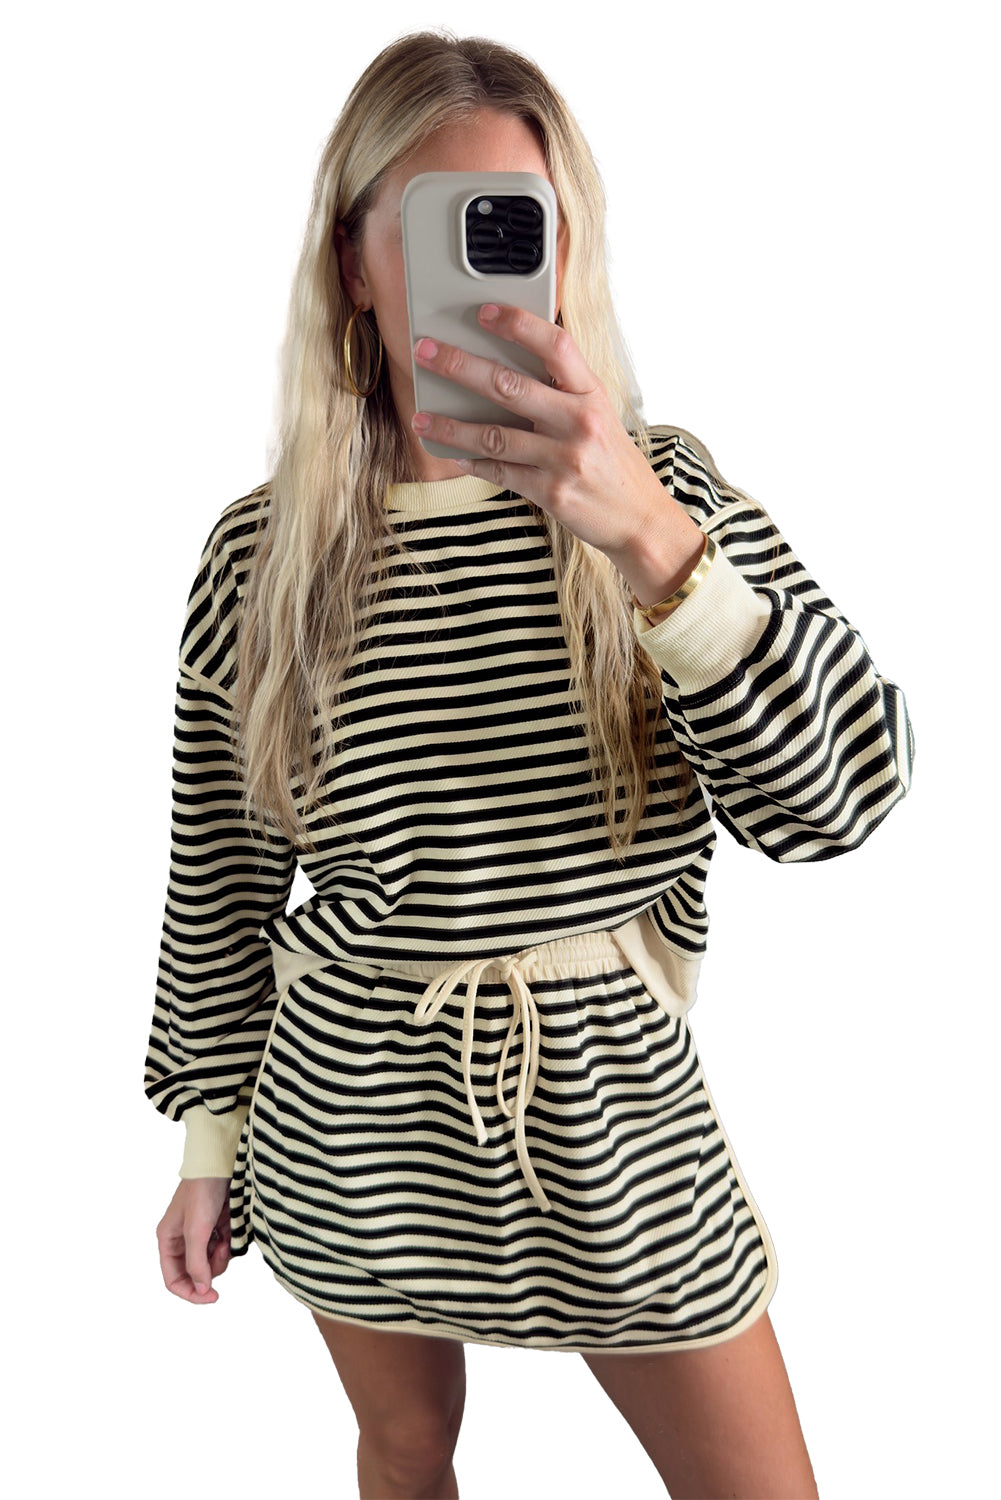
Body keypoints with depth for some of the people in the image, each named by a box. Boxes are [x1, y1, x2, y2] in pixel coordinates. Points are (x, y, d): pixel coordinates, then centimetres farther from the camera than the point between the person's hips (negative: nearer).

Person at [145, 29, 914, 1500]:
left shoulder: (663, 489, -8)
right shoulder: (261, 552, -8)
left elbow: (838, 795, -21)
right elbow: (219, 884, 1)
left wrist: (646, 540, -33)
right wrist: (208, 1142, 7)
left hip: (614, 1103, 0)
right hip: (354, 1115, 1)